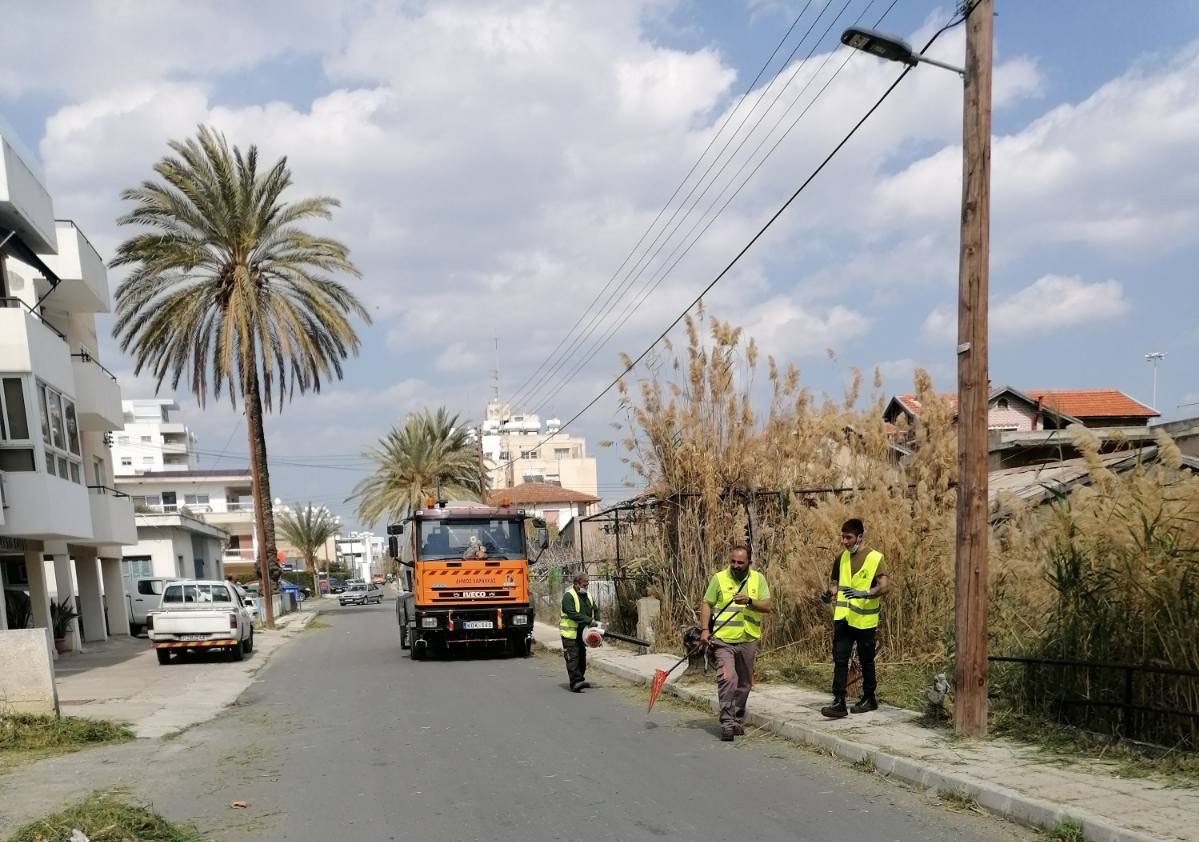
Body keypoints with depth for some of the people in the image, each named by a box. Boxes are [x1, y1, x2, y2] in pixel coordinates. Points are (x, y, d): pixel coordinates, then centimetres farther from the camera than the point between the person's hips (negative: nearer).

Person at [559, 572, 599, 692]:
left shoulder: (588, 596, 13)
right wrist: (589, 620, -26)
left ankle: (580, 680, 23)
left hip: (582, 633, 8)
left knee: (582, 657, 13)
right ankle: (575, 682, -19)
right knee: (573, 658, -13)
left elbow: (596, 610, 21)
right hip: (570, 633, -8)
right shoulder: (568, 596, -13)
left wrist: (597, 622, 1)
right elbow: (572, 614, -24)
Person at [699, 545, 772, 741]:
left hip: (748, 640, 3)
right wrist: (705, 629, -7)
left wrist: (749, 601, -19)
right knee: (727, 678, -16)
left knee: (744, 683, 12)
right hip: (723, 640, -3)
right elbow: (707, 604, 4)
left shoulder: (758, 579, 5)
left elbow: (768, 606, -2)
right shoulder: (719, 578, 1)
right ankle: (727, 722, -12)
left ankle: (738, 720, 28)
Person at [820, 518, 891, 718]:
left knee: (866, 661, 10)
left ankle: (869, 699, 25)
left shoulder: (875, 558, -9)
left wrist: (863, 593, -31)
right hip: (843, 618, 4)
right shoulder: (841, 558, 8)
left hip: (864, 620, -4)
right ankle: (839, 703, -4)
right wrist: (830, 593, -2)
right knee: (840, 660, -3)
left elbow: (885, 586, -15)